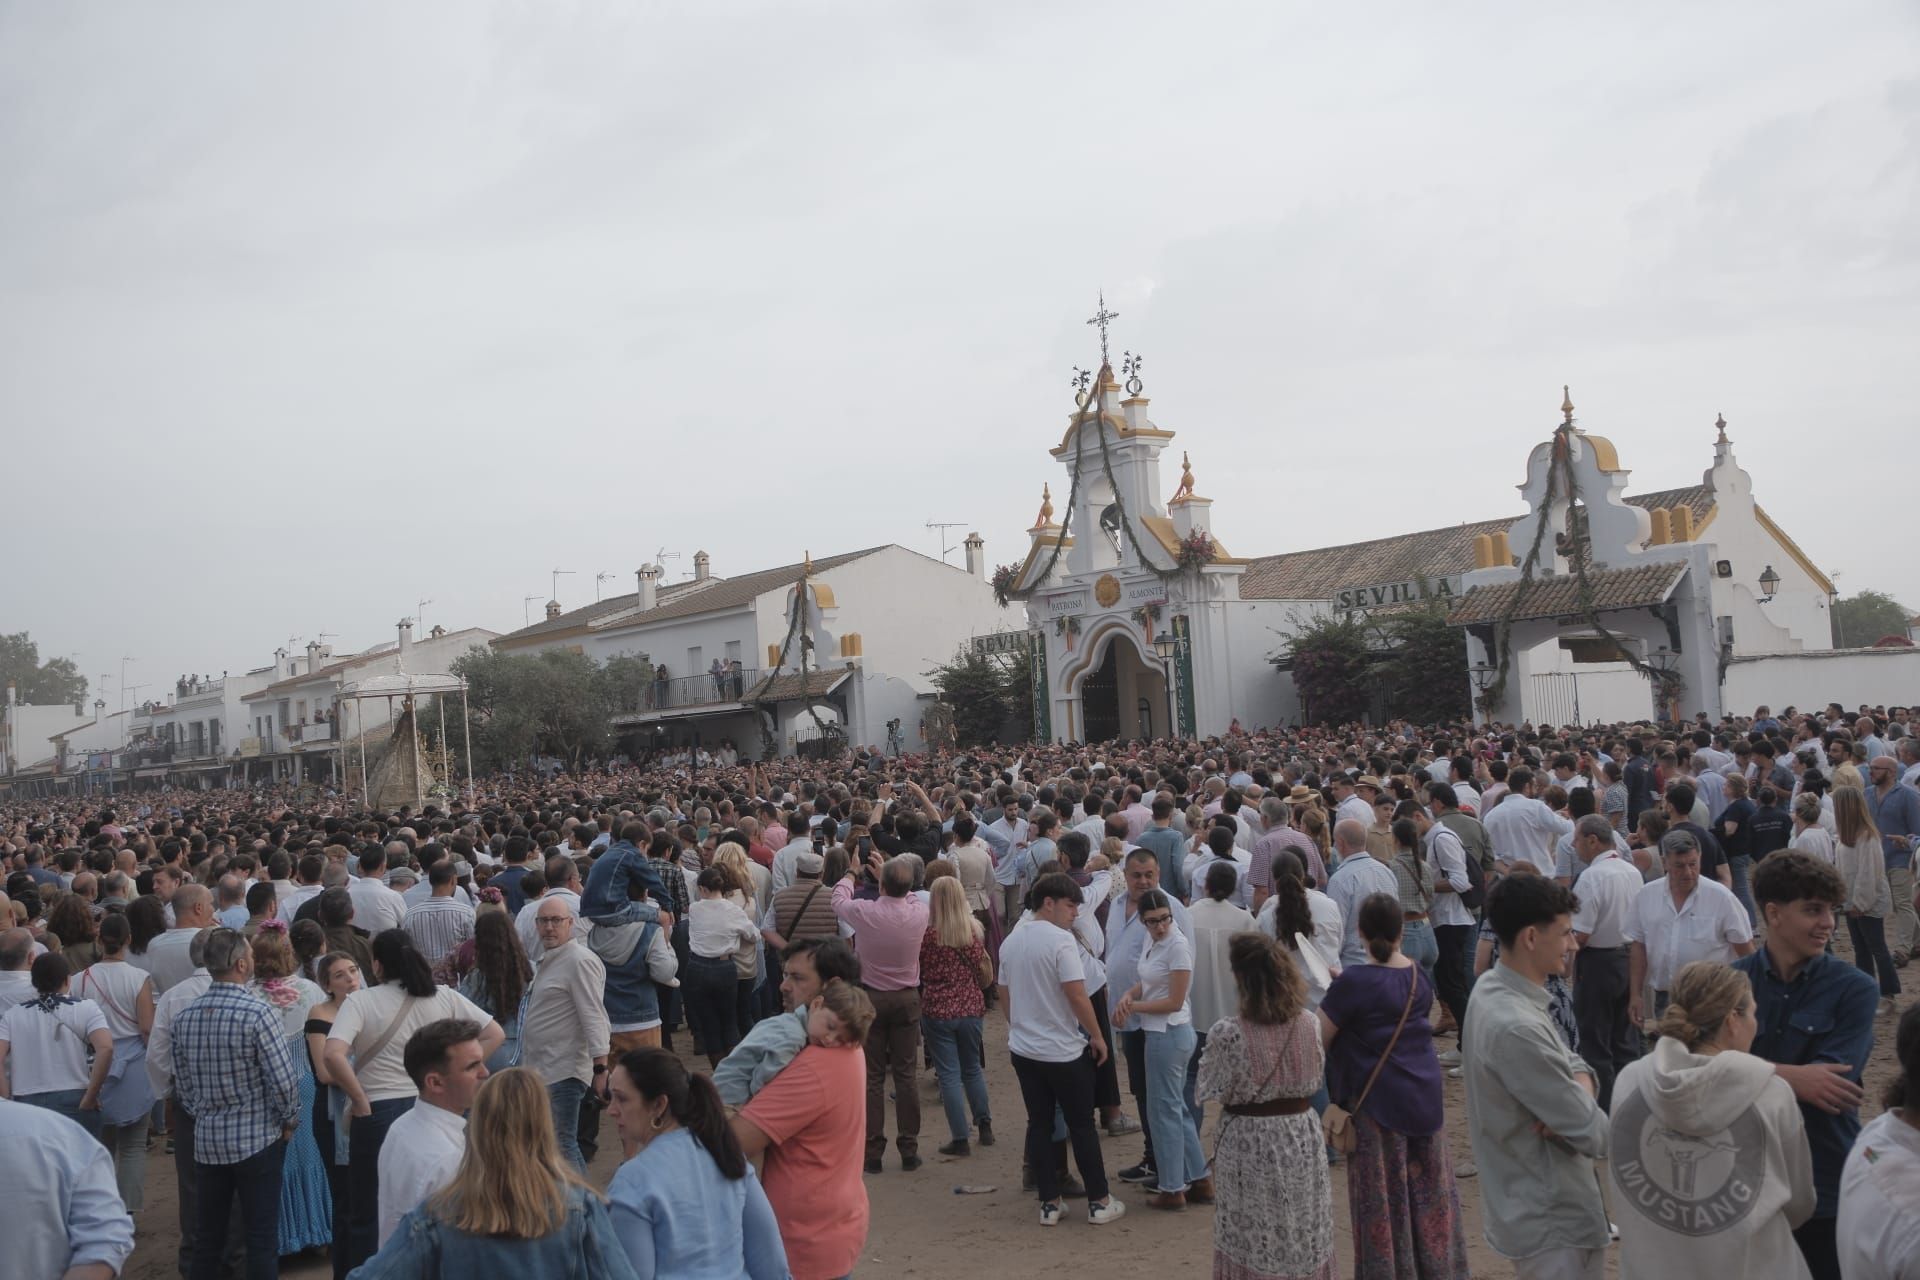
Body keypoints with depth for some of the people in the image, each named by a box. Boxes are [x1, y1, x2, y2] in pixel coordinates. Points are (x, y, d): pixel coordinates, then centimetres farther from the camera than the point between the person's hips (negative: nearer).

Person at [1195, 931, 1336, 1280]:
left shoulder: (1226, 1033, -22)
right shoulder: (1309, 1022, -9)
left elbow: (1206, 1090, -10)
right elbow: (1314, 1079, 5)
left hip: (1249, 1141, -4)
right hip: (1302, 1135, 4)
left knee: (1254, 1244, 12)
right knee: (1305, 1237, 19)